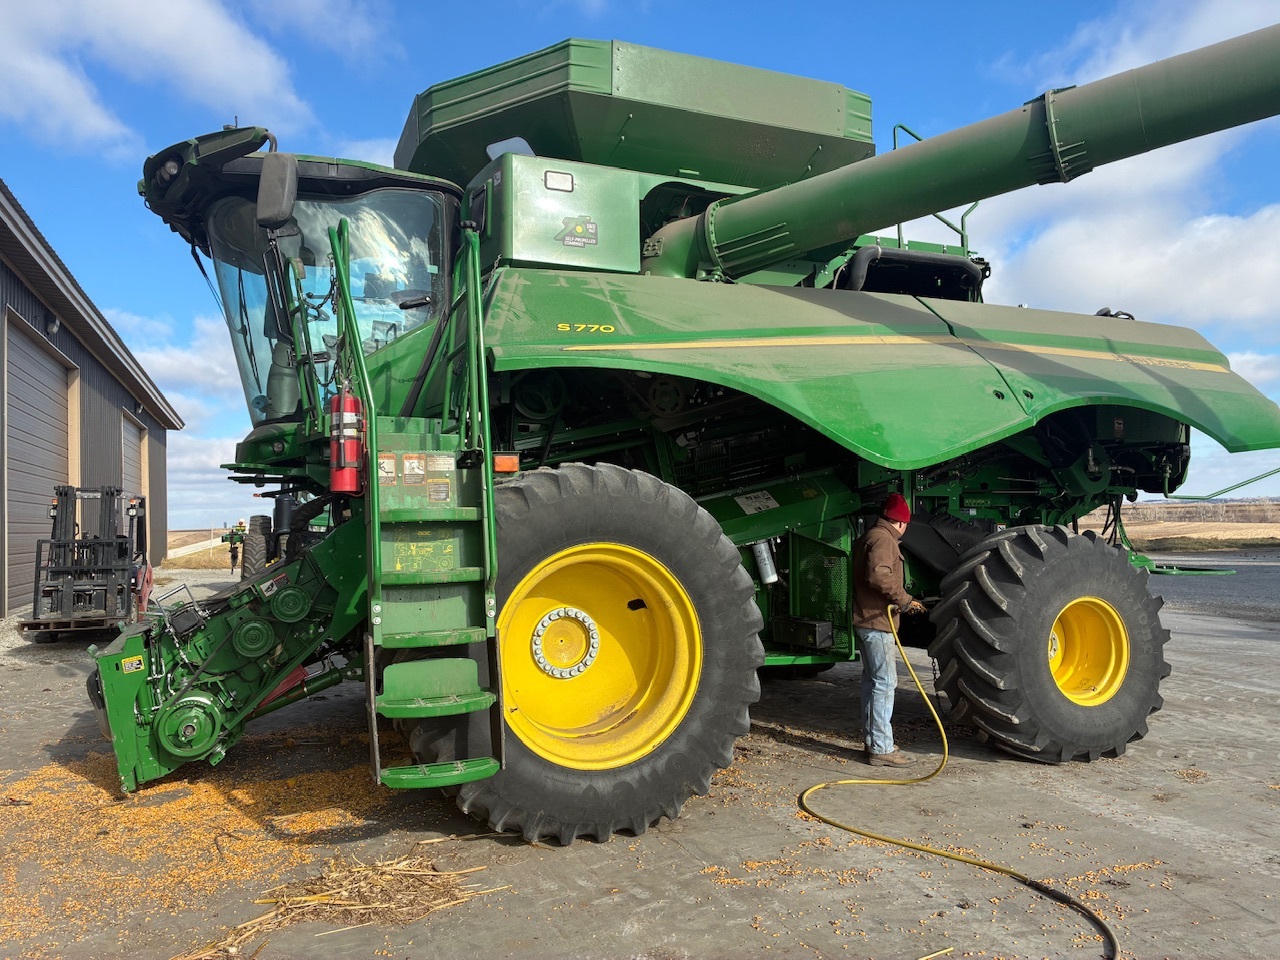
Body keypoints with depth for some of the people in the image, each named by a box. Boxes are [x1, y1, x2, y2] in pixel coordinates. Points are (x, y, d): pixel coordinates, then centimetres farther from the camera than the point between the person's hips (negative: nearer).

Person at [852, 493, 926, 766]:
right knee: (885, 683, -8)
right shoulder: (883, 539, -14)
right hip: (877, 623, -11)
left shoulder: (868, 538, 18)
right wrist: (904, 599, -20)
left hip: (865, 620, 11)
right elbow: (878, 575, -29)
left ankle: (872, 740, 24)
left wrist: (902, 600, 25)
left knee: (872, 681, 16)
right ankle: (881, 749, -7)